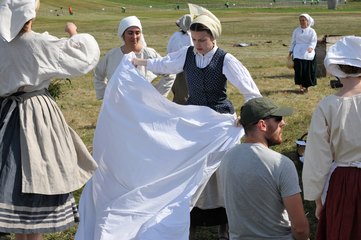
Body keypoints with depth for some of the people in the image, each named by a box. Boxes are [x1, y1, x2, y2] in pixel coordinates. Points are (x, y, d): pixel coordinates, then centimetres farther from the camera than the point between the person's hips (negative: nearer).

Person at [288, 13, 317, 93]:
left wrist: (311, 47, -25)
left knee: (308, 70, -2)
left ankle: (306, 86, 12)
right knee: (299, 69, -13)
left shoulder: (311, 31, 7)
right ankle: (301, 86, -7)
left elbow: (313, 41, -4)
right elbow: (293, 42, 19)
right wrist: (290, 51, 14)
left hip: (308, 53, -1)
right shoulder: (296, 30, 15)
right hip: (298, 53, 1)